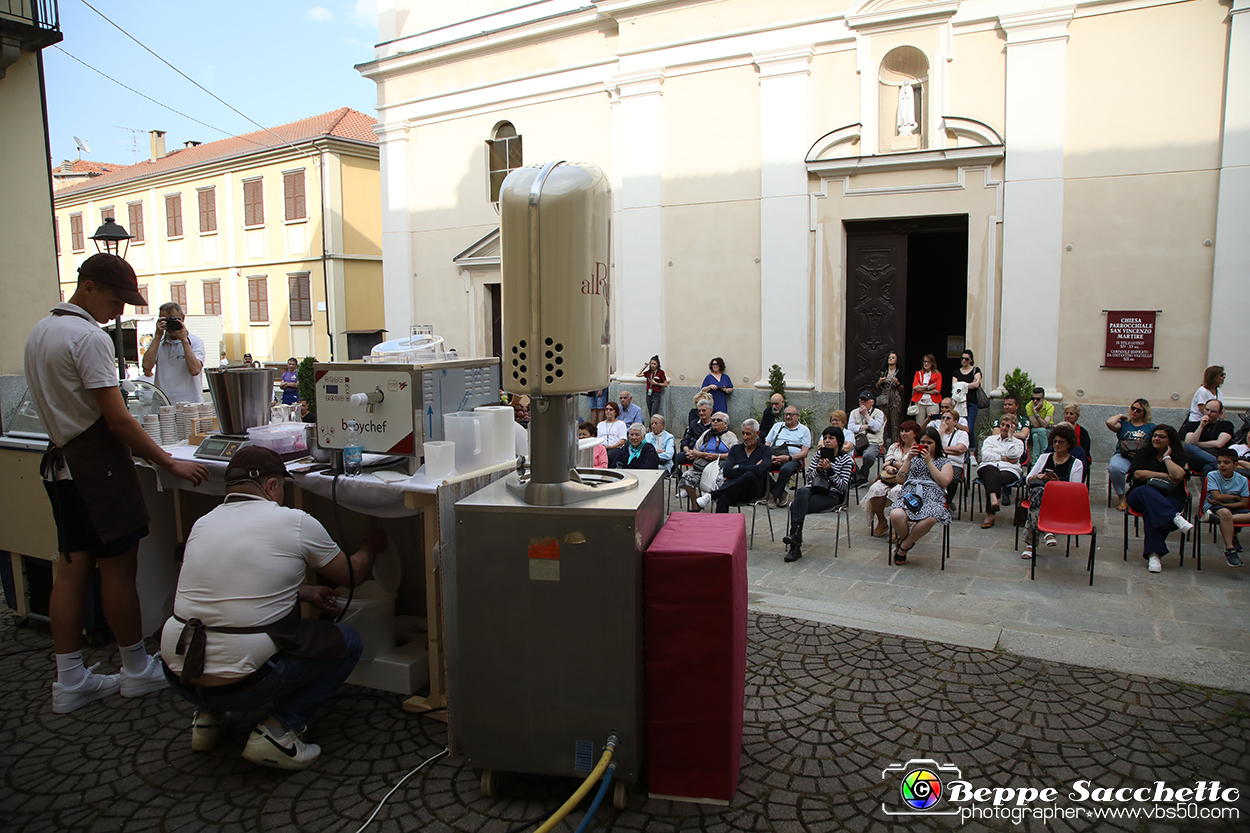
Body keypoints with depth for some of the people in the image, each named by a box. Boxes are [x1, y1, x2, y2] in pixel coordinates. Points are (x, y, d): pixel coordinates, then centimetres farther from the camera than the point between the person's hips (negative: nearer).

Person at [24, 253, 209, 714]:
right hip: (97, 464, -9)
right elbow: (118, 420, -19)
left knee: (73, 567, 11)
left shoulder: (39, 332, 15)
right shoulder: (90, 337, -16)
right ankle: (137, 670, 13)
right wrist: (169, 462, -13)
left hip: (60, 461, 9)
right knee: (118, 567, 1)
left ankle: (70, 681, 16)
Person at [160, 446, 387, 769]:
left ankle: (208, 715, 24)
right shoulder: (296, 523, -8)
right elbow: (351, 575, 9)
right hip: (240, 686, -6)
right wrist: (371, 547, 30)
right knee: (348, 640, 12)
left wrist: (304, 592, 31)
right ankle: (278, 729, 0)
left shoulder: (202, 524, 8)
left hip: (177, 678, 7)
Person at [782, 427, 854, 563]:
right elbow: (809, 477, 13)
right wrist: (818, 470, -6)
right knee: (802, 492, -36)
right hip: (812, 489, 3)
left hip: (831, 495, -3)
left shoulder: (846, 459, 4)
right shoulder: (819, 454, 15)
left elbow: (843, 487, -4)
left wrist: (830, 470, -15)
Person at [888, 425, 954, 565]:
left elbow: (944, 482, 2)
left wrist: (929, 461, 1)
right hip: (909, 494, 1)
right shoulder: (913, 458, 28)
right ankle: (905, 539, -3)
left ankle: (903, 546, -14)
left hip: (932, 496, -1)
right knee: (895, 515, -37)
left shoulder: (944, 462, 22)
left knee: (929, 519, -40)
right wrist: (908, 459, 7)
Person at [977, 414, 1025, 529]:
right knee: (992, 472, -39)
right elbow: (985, 456, 7)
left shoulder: (1018, 443, 23)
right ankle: (994, 497, -65)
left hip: (1009, 470, -1)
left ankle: (990, 515, -45)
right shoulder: (990, 439, 25)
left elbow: (1013, 456, -1)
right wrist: (1004, 458, 0)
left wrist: (1010, 437, 5)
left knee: (994, 479, -37)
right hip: (989, 467, 1)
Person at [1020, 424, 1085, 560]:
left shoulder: (1077, 464, 11)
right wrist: (1037, 477, -6)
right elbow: (1028, 480, 16)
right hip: (1038, 494, 2)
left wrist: (1058, 482, -15)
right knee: (1039, 490, -37)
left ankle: (1030, 543, -43)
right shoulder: (1045, 457, 20)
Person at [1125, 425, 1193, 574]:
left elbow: (1178, 476, -11)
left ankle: (1154, 554, -42)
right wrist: (1167, 477, -5)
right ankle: (1175, 518, -52)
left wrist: (1166, 457, 1)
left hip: (1170, 499, -1)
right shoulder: (1143, 453, 14)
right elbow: (1138, 474, -5)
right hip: (1140, 497, 1)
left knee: (1152, 509, -37)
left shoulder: (1177, 457, 12)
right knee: (1146, 491, -38)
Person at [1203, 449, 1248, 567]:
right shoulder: (1212, 476, -4)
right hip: (1213, 507, -3)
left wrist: (1222, 503, -15)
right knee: (1225, 513, -39)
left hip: (1234, 508, 3)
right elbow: (1217, 496, -15)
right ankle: (1229, 549, -35)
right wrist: (1236, 497, -3)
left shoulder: (1242, 480, 2)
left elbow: (1244, 504, -4)